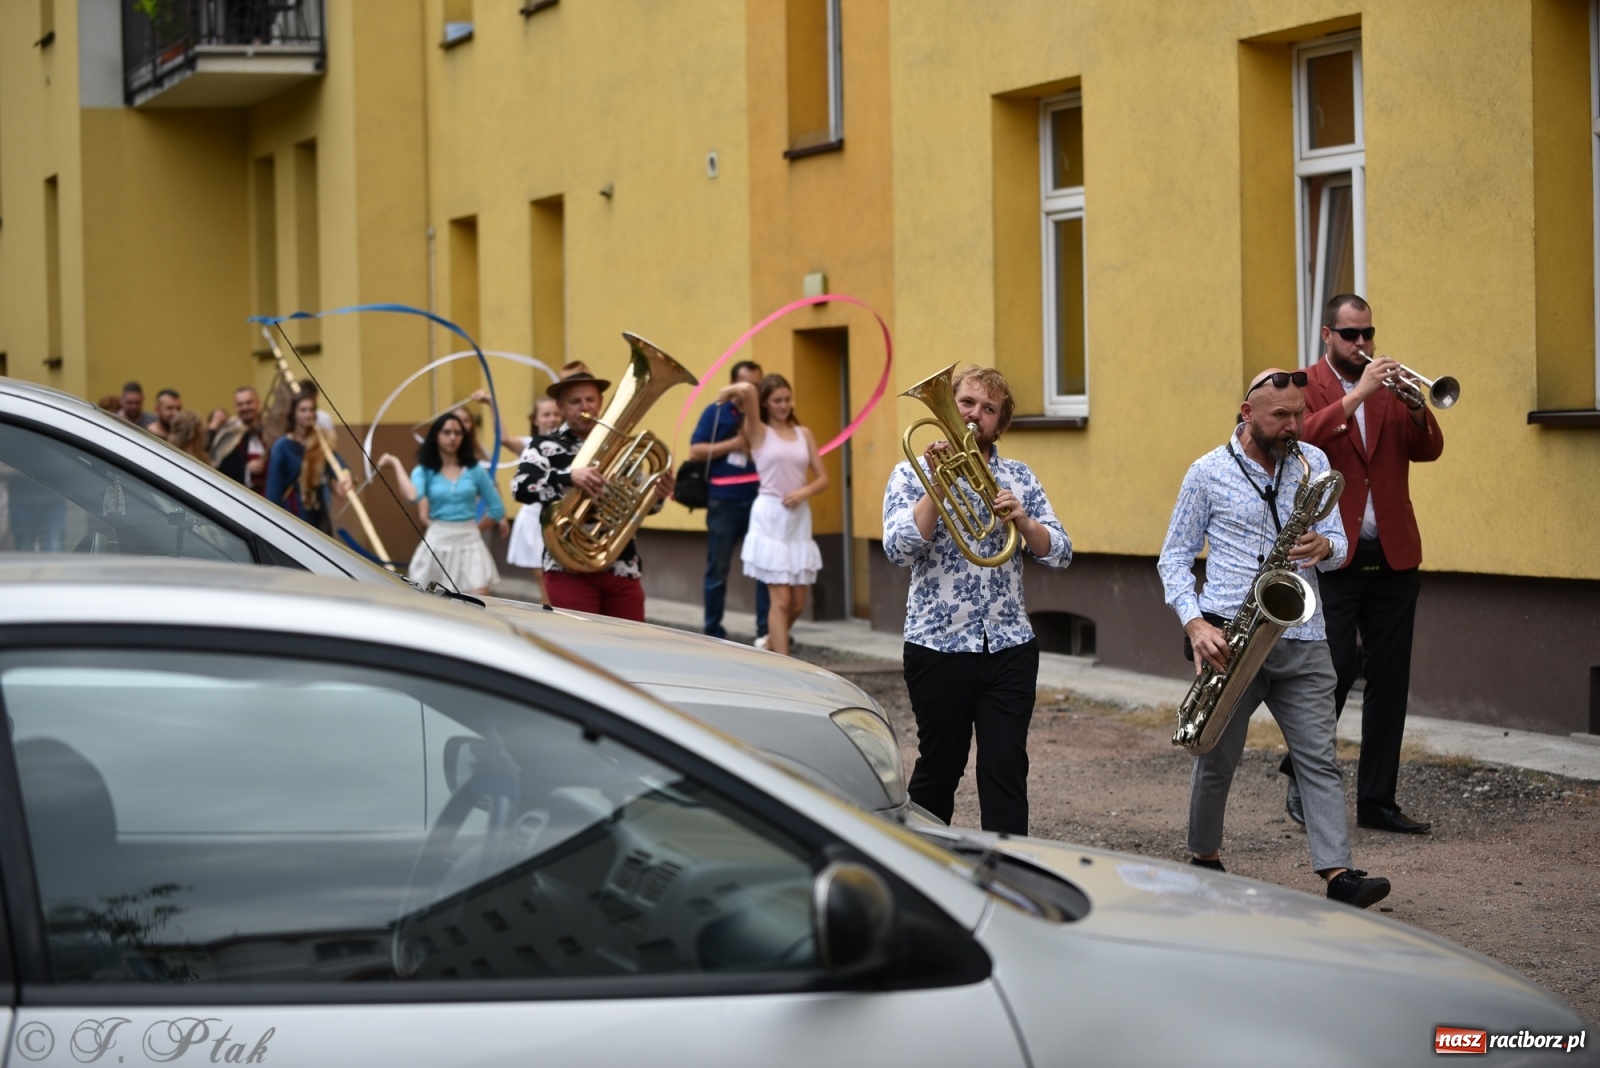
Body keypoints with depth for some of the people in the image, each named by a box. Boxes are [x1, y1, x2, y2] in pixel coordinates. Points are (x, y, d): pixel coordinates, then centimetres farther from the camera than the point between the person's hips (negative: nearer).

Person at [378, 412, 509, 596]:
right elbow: (413, 495, -25)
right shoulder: (424, 471, -2)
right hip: (437, 542, 0)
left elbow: (495, 506, 8)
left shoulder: (475, 470, 0)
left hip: (469, 542, 0)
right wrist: (396, 465, -18)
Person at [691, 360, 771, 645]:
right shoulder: (716, 412, 2)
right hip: (723, 502, -2)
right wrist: (733, 444, -13)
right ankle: (713, 633, 14)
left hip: (759, 501, 2)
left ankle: (765, 631, 1)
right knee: (718, 570, 5)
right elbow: (695, 451, -4)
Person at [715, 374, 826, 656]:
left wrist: (805, 491, -10)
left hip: (799, 519, 5)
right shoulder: (759, 432, 0)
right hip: (770, 518, -5)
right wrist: (730, 393, 2)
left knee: (797, 605, 8)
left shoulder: (804, 434, 12)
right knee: (781, 600, -10)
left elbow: (823, 479, 9)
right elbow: (747, 390, -17)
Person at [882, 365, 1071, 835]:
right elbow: (899, 550, -14)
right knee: (938, 770, 9)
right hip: (939, 648, -2)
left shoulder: (1019, 476, 10)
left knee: (1006, 770, -4)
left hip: (1010, 647, 2)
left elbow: (1060, 553, 4)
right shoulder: (913, 474, 1)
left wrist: (1021, 518, -15)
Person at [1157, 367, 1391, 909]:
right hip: (1230, 638, -2)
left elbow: (1337, 540, 8)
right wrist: (1194, 624, -12)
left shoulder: (1313, 463, 8)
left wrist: (1324, 548, -18)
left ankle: (1338, 873, -12)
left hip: (1301, 640, 2)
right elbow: (1174, 557, 3)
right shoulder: (1208, 473, 0)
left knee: (1319, 758, -6)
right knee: (1218, 758, 9)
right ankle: (1204, 855, 27)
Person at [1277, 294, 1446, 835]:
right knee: (1335, 669, -8)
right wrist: (1359, 393, -23)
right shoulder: (1305, 386, 2)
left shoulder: (1389, 387, 14)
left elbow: (1428, 449, 3)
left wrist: (1414, 406, -16)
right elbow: (1303, 437, -18)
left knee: (1390, 679, 5)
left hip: (1392, 556, 5)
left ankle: (1377, 799, 11)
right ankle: (1303, 780, 12)